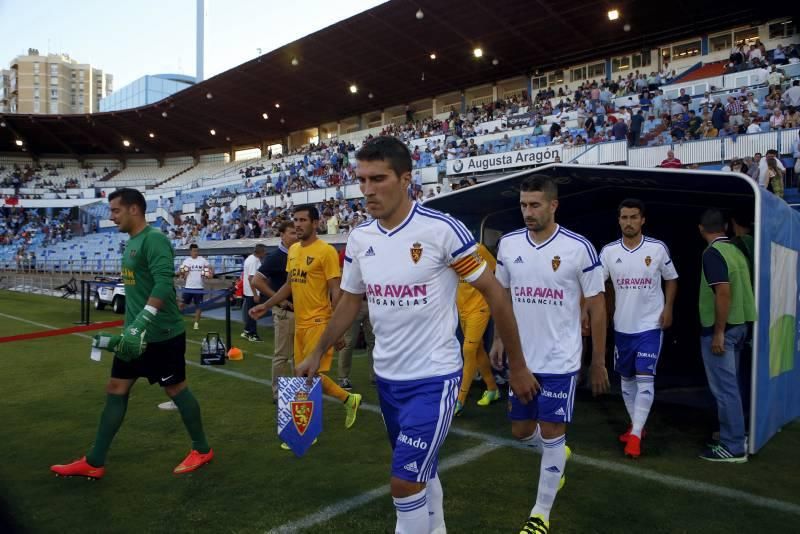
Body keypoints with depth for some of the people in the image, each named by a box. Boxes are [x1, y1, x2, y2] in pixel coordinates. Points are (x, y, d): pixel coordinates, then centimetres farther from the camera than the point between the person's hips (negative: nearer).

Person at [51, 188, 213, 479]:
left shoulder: (154, 239, -16)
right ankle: (94, 463, 21)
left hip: (161, 334, -9)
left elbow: (164, 283, -27)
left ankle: (202, 450, 21)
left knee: (175, 388, 3)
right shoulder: (132, 242, 12)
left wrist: (141, 324, -33)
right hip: (135, 333, 9)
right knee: (116, 389, 11)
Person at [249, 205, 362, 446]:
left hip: (319, 322, -8)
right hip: (300, 322, 8)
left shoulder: (326, 251, -12)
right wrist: (265, 306, 14)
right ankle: (349, 400, 31)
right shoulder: (292, 250, 11)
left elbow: (335, 291, -13)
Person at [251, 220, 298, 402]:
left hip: (300, 311, 7)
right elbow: (257, 281, -17)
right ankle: (279, 393, 10)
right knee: (282, 355, 0)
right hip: (285, 312, -7)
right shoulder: (276, 256, -11)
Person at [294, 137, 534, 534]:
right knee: (421, 471, 21)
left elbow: (494, 293, -9)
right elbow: (350, 302, 14)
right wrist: (317, 354, 17)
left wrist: (517, 365, -4)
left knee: (405, 482, -5)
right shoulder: (359, 238, -1)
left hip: (434, 377, -6)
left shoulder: (442, 229, -17)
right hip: (386, 377, 6)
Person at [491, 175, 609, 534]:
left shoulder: (578, 248, -11)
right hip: (521, 357, 4)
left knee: (552, 435, 1)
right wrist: (499, 339, 8)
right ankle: (558, 454, 48)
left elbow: (596, 306, -4)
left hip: (560, 360, -4)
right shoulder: (508, 244, -1)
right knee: (521, 431, 13)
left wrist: (598, 362, -1)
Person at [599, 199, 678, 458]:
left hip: (650, 325, -3)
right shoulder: (609, 251, -3)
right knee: (627, 378, 13)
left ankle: (636, 434, -1)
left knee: (645, 379, -8)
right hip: (622, 326, 3)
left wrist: (668, 308, -3)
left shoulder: (658, 248, -5)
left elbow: (671, 279, 9)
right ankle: (635, 424, 30)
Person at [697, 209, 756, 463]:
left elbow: (724, 292, -24)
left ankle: (733, 447, 5)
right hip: (738, 325, 9)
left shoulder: (712, 253, -16)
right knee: (730, 385, 19)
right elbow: (740, 288, 17)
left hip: (720, 329, -9)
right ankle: (735, 435, 30)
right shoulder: (736, 250, 11)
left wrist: (718, 332, -22)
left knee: (724, 388, -2)